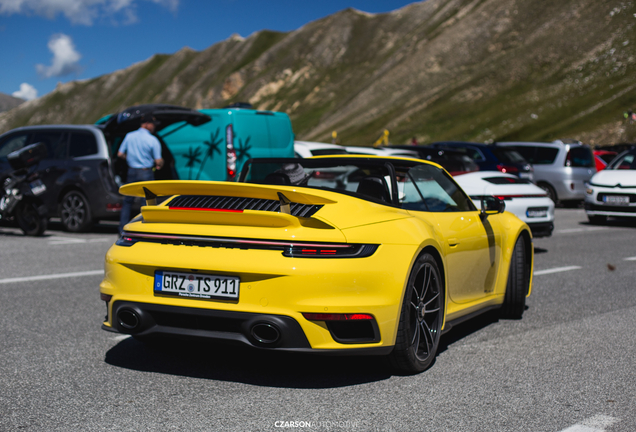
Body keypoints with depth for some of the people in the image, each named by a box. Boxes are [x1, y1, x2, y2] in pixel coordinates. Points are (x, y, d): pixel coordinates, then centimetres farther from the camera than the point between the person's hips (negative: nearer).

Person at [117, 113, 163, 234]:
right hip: (146, 173, -4)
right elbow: (158, 161, -13)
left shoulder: (129, 136, 1)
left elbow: (120, 154, 4)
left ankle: (122, 228, 12)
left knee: (128, 201, 12)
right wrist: (160, 164, 10)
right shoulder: (153, 140, -11)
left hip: (132, 171, 4)